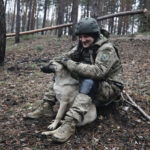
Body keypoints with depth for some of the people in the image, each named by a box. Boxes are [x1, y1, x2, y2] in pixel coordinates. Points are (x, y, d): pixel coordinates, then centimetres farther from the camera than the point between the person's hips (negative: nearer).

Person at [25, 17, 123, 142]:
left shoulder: (107, 49, -22)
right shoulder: (83, 45, 1)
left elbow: (98, 71, -37)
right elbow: (67, 56, 5)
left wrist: (70, 64, -36)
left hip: (109, 88, -7)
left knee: (88, 82, -39)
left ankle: (70, 124, -44)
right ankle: (47, 107, 2)